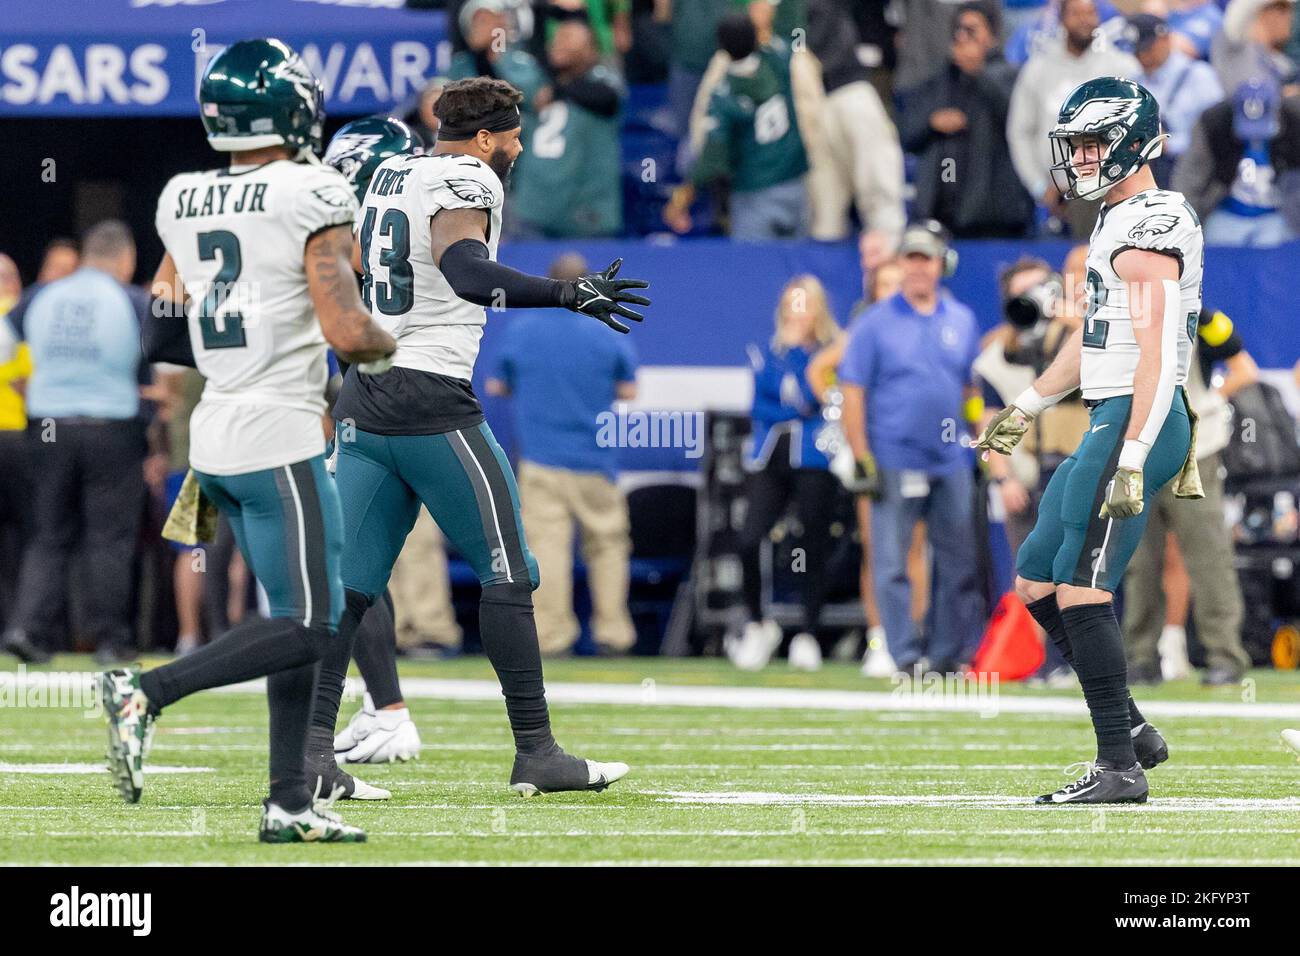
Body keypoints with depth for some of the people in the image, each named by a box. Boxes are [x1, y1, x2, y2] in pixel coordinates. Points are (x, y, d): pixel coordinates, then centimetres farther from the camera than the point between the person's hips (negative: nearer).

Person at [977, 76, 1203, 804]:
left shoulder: (1149, 230, -15)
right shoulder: (1121, 221, 18)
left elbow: (1156, 358, -21)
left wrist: (1130, 463, -26)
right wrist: (1026, 409, 36)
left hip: (1135, 422, -10)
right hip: (1112, 422, 10)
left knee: (1080, 589, -10)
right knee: (1036, 581, 13)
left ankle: (1120, 766, -7)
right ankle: (1131, 730, 16)